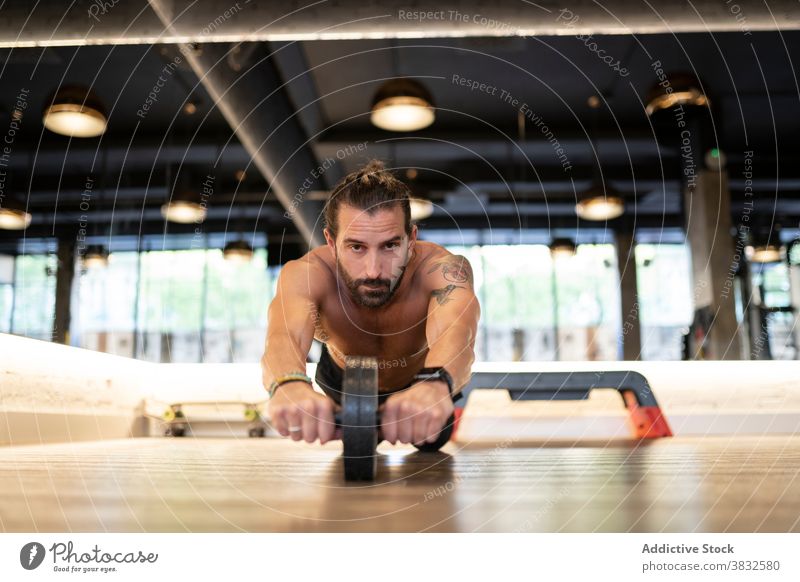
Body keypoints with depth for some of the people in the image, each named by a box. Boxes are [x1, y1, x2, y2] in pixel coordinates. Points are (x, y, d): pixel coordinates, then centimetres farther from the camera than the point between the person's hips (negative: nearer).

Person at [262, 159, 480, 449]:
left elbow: (456, 326, -66)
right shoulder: (308, 273, -41)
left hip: (424, 379, 0)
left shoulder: (442, 268, -44)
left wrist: (435, 382, -90)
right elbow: (285, 334, -62)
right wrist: (289, 384, -88)